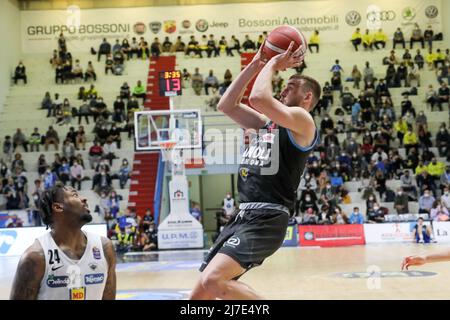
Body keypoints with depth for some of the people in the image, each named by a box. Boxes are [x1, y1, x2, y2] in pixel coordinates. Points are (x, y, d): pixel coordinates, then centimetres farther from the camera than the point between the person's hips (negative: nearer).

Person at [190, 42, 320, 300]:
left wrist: (273, 64, -2)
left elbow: (259, 97, -20)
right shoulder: (268, 122, 22)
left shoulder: (302, 120, -5)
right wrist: (256, 65, 17)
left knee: (214, 280, -27)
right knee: (201, 293, 8)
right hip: (244, 216, 9)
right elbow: (227, 105, 20)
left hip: (267, 219, -9)